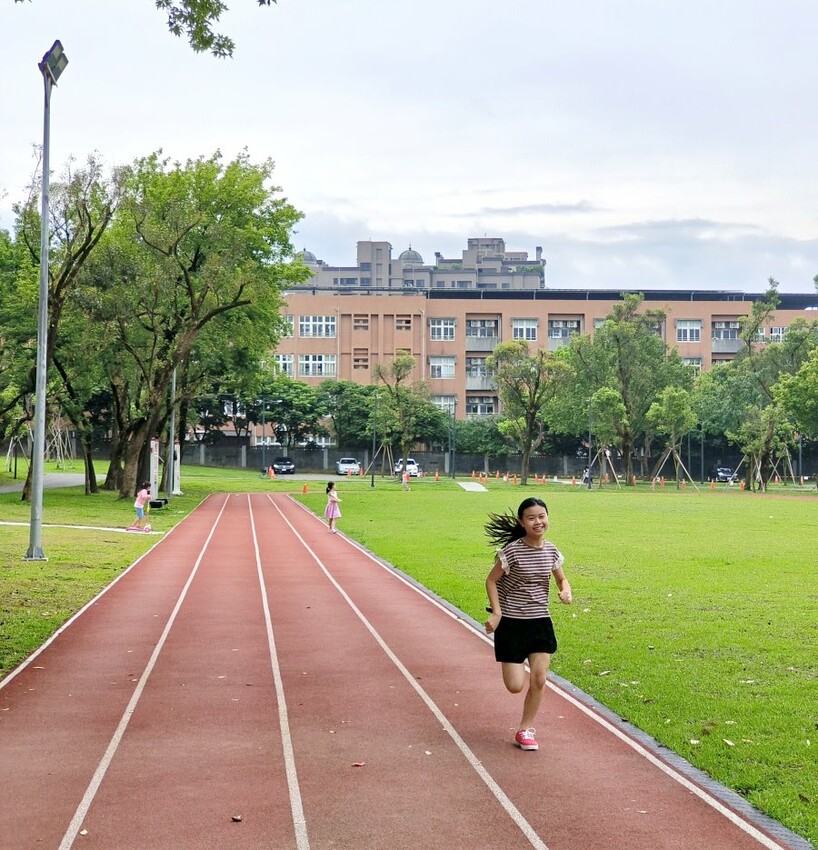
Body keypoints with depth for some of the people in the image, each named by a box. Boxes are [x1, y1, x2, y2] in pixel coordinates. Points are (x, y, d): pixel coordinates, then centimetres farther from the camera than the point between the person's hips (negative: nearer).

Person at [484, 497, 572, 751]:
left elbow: (562, 579, 15)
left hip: (540, 622, 4)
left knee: (539, 680, -2)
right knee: (515, 686, -5)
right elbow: (491, 580, -7)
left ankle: (525, 729, 17)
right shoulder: (512, 550, -16)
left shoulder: (551, 551, 0)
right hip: (511, 623, -4)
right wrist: (496, 613, -17)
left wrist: (566, 592, -8)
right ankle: (513, 665, 32)